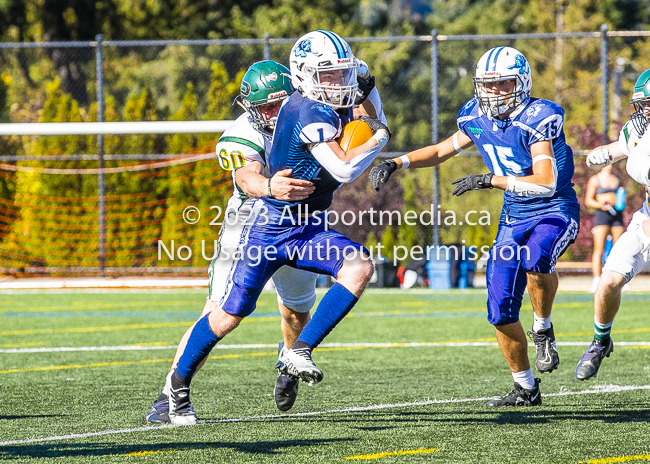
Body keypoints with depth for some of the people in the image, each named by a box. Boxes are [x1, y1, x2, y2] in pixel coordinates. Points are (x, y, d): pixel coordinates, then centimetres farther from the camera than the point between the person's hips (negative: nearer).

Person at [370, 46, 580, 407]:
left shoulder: (537, 118, -20)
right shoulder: (477, 118, 0)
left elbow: (546, 183, -29)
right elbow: (442, 151, 18)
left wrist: (490, 180, -32)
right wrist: (396, 163, 4)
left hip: (555, 212, -6)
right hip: (514, 217, 6)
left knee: (535, 258, -39)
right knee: (501, 311, 1)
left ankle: (543, 329, -12)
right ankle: (525, 388, 19)